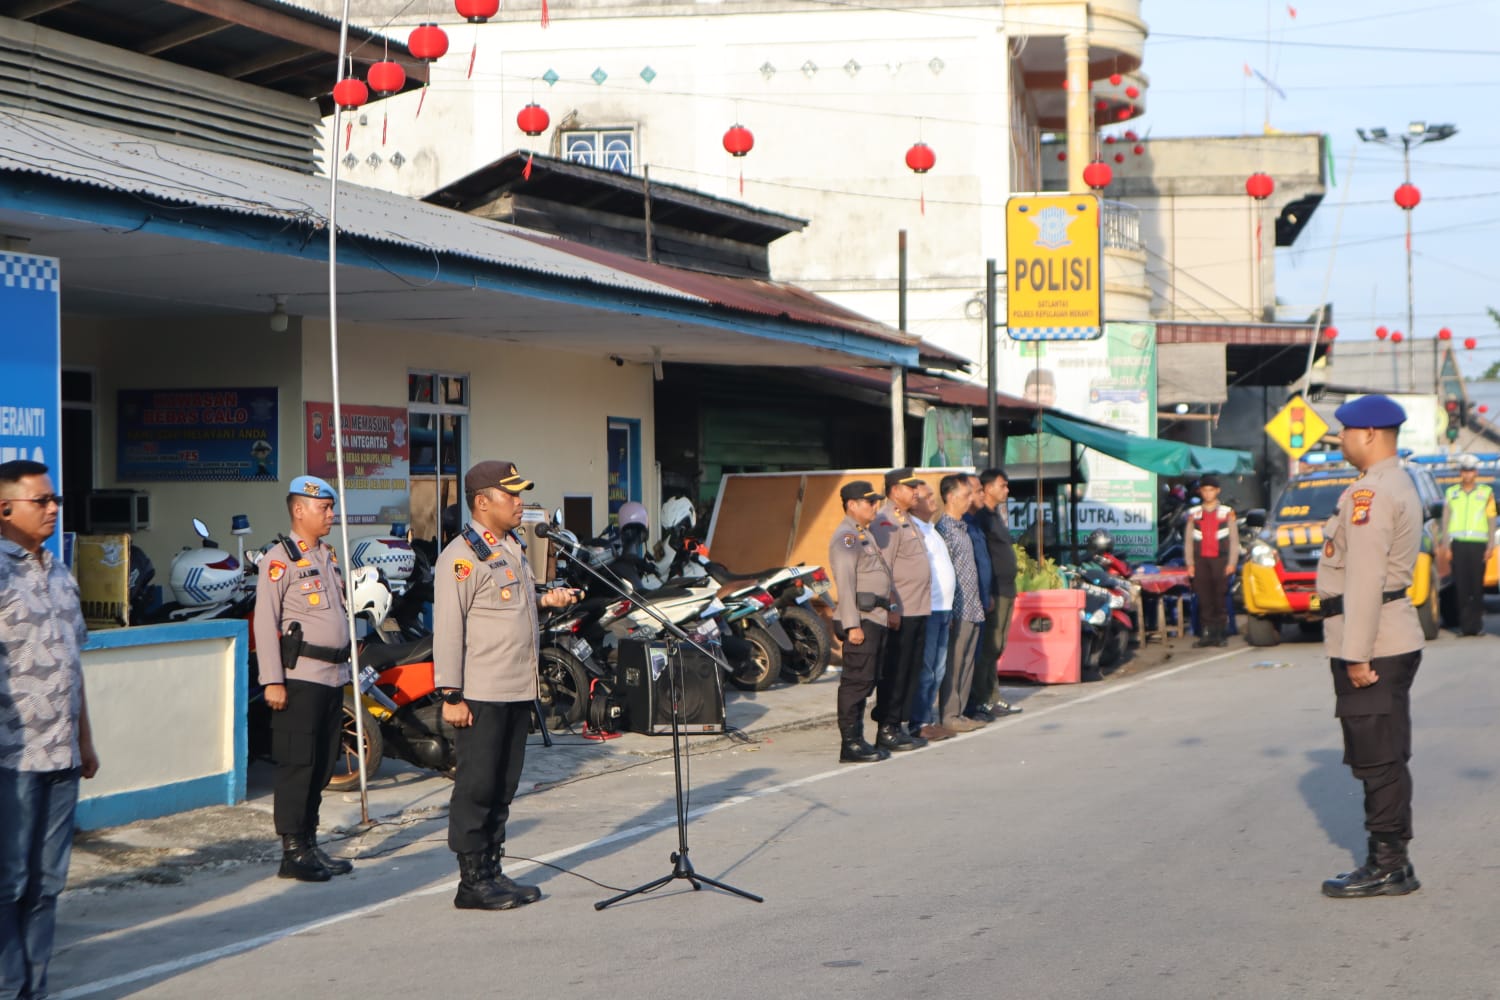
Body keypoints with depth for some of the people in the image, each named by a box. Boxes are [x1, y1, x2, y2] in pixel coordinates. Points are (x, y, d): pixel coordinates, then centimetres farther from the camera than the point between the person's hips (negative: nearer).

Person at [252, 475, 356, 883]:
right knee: (297, 765, -6)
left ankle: (310, 845, 17)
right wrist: (273, 681, -18)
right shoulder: (279, 559, -8)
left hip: (332, 677, 8)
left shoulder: (328, 556, 17)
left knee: (323, 765, 10)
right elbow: (265, 622, -13)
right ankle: (293, 853, -2)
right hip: (299, 677, -8)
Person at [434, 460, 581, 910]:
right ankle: (472, 881, 2)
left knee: (503, 788, 13)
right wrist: (451, 695, -18)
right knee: (476, 788, -3)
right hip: (480, 695, -9)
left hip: (518, 692, 9)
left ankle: (492, 872, 21)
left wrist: (545, 599, 10)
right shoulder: (462, 555, -12)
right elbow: (447, 627, -15)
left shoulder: (513, 548, 16)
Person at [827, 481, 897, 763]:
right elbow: (845, 583, -18)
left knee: (865, 682, 11)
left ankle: (856, 740, 16)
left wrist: (890, 607, 23)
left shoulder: (864, 535, 22)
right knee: (856, 681, -9)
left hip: (876, 620, 10)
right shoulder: (846, 537, -11)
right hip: (860, 621, -10)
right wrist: (852, 625, -22)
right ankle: (850, 744, -8)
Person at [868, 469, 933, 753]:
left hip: (916, 611, 10)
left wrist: (921, 608, 19)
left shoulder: (907, 521, 18)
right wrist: (890, 609, -21)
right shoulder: (885, 522, -12)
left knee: (910, 672, 12)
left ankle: (897, 726, 18)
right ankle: (886, 731, -2)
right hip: (899, 613, -10)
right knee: (893, 673, -6)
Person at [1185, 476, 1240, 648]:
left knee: (1220, 600, -4)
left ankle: (1220, 633, -1)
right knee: (1204, 600, -3)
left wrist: (1232, 563, -2)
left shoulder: (1227, 512, 11)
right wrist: (1190, 564, 4)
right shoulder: (1194, 514, 14)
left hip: (1220, 560, -1)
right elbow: (1188, 541, 13)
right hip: (1200, 561, 1)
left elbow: (1234, 540, 8)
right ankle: (1206, 634, -1)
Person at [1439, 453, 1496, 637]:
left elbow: (1491, 521, 7)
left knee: (1477, 586, -3)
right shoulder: (1451, 493, 12)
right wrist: (1446, 546, 4)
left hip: (1478, 545, -1)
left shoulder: (1486, 493, 9)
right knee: (1461, 586, -3)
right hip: (1458, 544, 1)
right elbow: (1446, 520, 12)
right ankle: (1464, 623, -1)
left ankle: (1476, 623, 2)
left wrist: (1490, 546, 0)